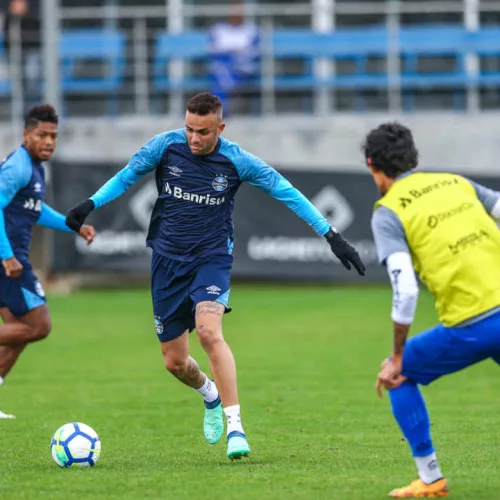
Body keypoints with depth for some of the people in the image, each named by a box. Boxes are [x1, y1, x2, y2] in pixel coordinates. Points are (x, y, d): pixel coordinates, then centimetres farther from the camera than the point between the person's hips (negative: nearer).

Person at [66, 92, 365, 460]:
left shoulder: (237, 161, -11)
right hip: (168, 260, 3)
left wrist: (331, 236, -7)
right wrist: (91, 205, -10)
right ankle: (210, 394, 42)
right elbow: (127, 176, 6)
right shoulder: (165, 146, -7)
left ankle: (235, 428, -27)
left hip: (212, 257, -3)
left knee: (209, 332, -30)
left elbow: (286, 192, -5)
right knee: (175, 361, 6)